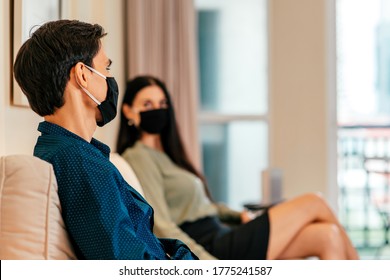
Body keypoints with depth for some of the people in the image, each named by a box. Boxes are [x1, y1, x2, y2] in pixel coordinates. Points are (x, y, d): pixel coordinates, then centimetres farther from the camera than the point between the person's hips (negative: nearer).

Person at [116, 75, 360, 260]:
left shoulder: (166, 154, 22)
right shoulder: (138, 157, -7)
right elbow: (162, 227, -18)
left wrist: (238, 215, 10)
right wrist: (211, 265, -26)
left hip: (221, 236, 9)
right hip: (212, 249, -9)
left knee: (327, 235, -8)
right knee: (314, 203, -6)